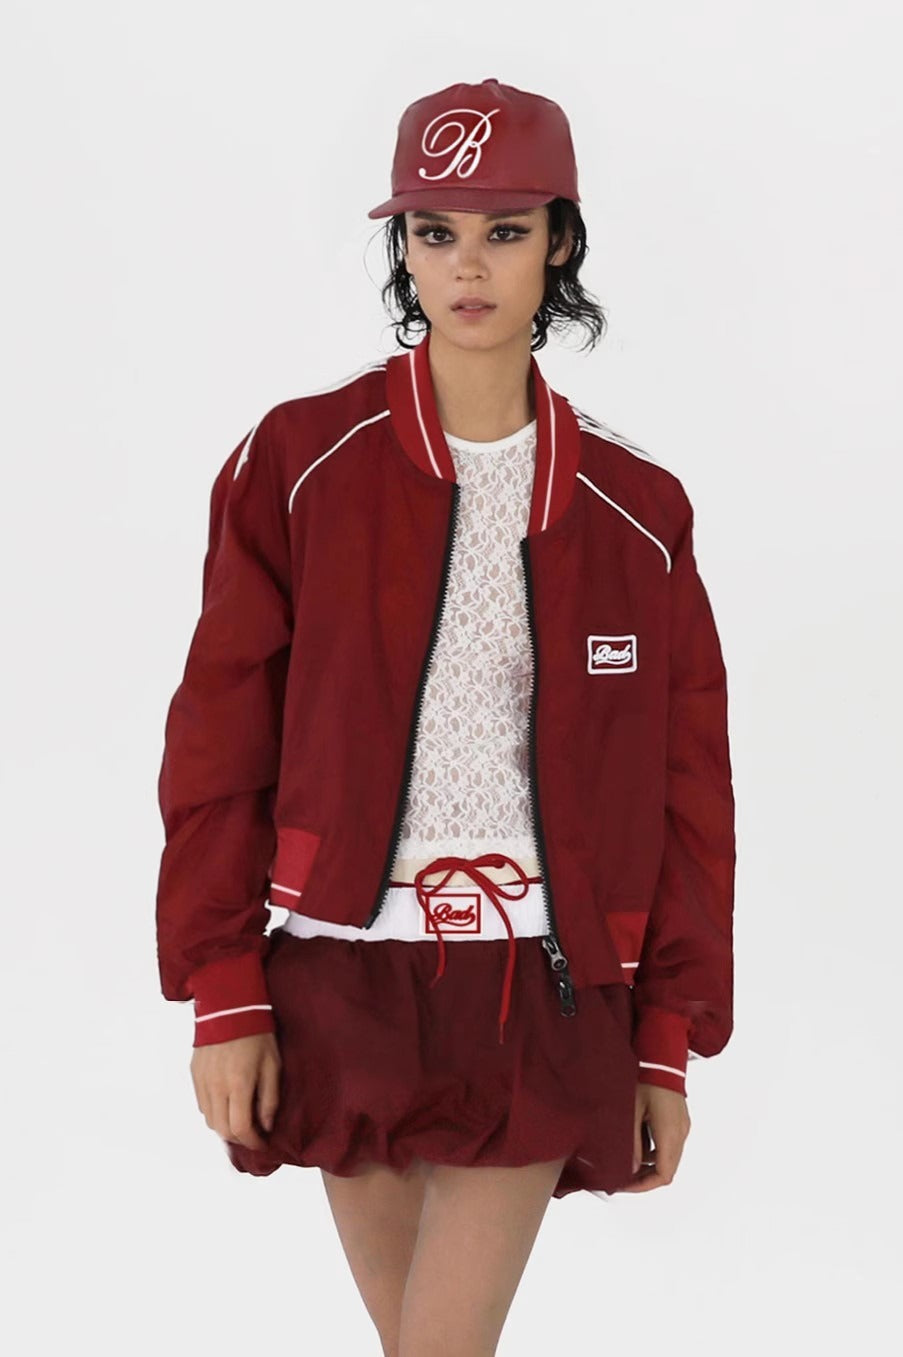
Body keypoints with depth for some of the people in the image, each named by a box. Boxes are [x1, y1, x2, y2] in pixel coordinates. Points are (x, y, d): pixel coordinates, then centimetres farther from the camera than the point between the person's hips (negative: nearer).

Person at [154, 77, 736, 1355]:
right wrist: (223, 996, -6)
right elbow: (219, 737, -1)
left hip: (542, 997, 0)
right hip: (345, 979, 0)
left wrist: (668, 1043, 5)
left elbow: (685, 784, 6)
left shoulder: (634, 507, 3)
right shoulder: (301, 460, -1)